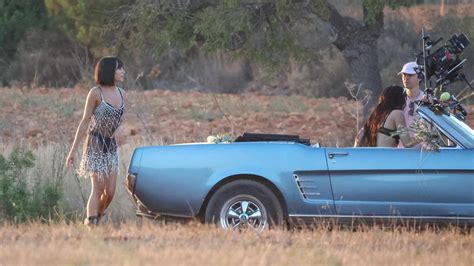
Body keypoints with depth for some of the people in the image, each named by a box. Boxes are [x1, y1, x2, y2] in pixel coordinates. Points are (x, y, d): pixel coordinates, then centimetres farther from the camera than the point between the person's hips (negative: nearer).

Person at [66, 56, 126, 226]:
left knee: (110, 192, 2)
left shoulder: (121, 94, 7)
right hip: (95, 146, -6)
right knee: (98, 189, -10)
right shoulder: (96, 93, -10)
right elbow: (85, 122, -7)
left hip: (112, 147, 6)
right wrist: (73, 150, -8)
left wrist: (119, 130, -11)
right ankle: (91, 222, -7)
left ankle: (96, 218, 18)